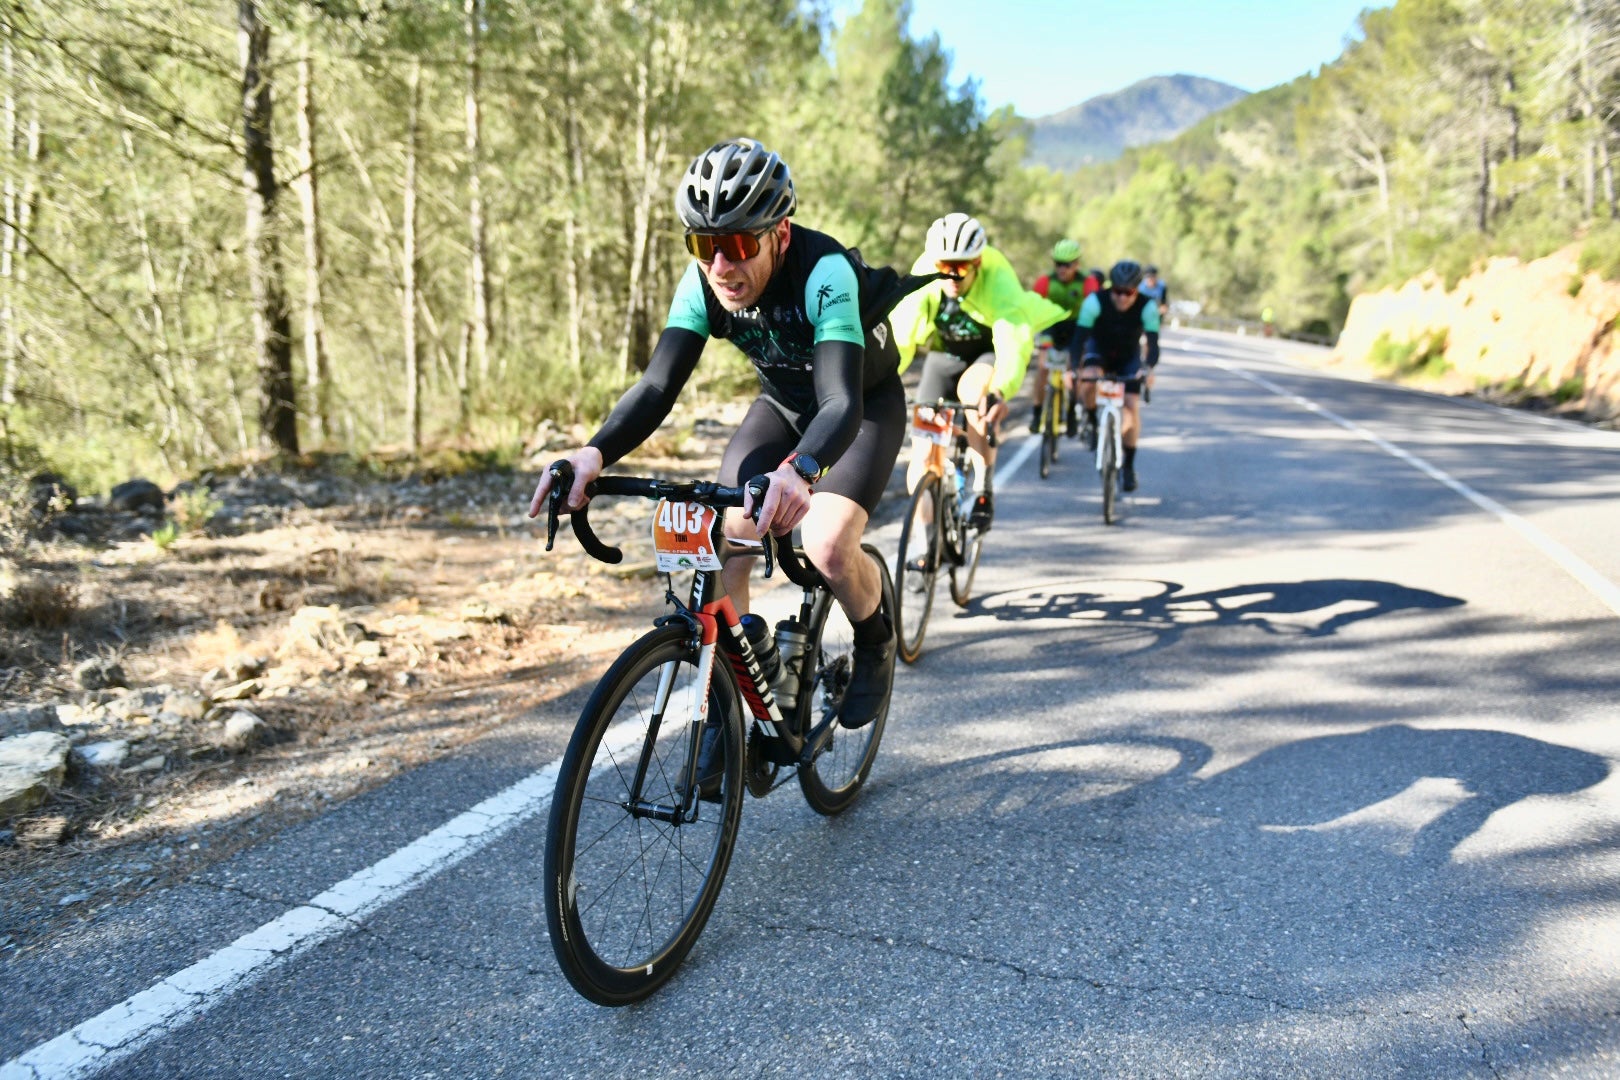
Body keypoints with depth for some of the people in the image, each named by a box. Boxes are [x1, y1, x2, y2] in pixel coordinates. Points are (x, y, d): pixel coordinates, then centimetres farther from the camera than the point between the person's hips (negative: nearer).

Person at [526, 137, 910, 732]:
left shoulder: (825, 272, -36)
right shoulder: (703, 281, -21)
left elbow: (842, 401, -47)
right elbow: (658, 384, -29)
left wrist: (800, 469, -69)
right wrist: (595, 452, -48)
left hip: (866, 405, -4)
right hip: (782, 404, 5)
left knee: (828, 549, -26)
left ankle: (875, 641, 8)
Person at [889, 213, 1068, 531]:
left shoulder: (997, 280, -31)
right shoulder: (922, 279, -24)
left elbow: (1013, 341, -45)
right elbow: (897, 335, -30)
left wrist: (999, 391, -63)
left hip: (990, 351, -2)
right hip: (944, 354, 3)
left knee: (972, 389, -37)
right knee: (923, 455, -8)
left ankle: (983, 492, -24)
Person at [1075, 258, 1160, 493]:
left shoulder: (1147, 306, -27)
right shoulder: (1095, 302, -29)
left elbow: (1153, 342, -31)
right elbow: (1081, 336, -32)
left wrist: (1149, 368, -51)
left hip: (1129, 357, 1)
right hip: (1099, 350, -1)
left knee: (1132, 407, -12)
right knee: (1089, 379, -35)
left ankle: (1129, 466, 2)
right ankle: (1091, 420, -5)